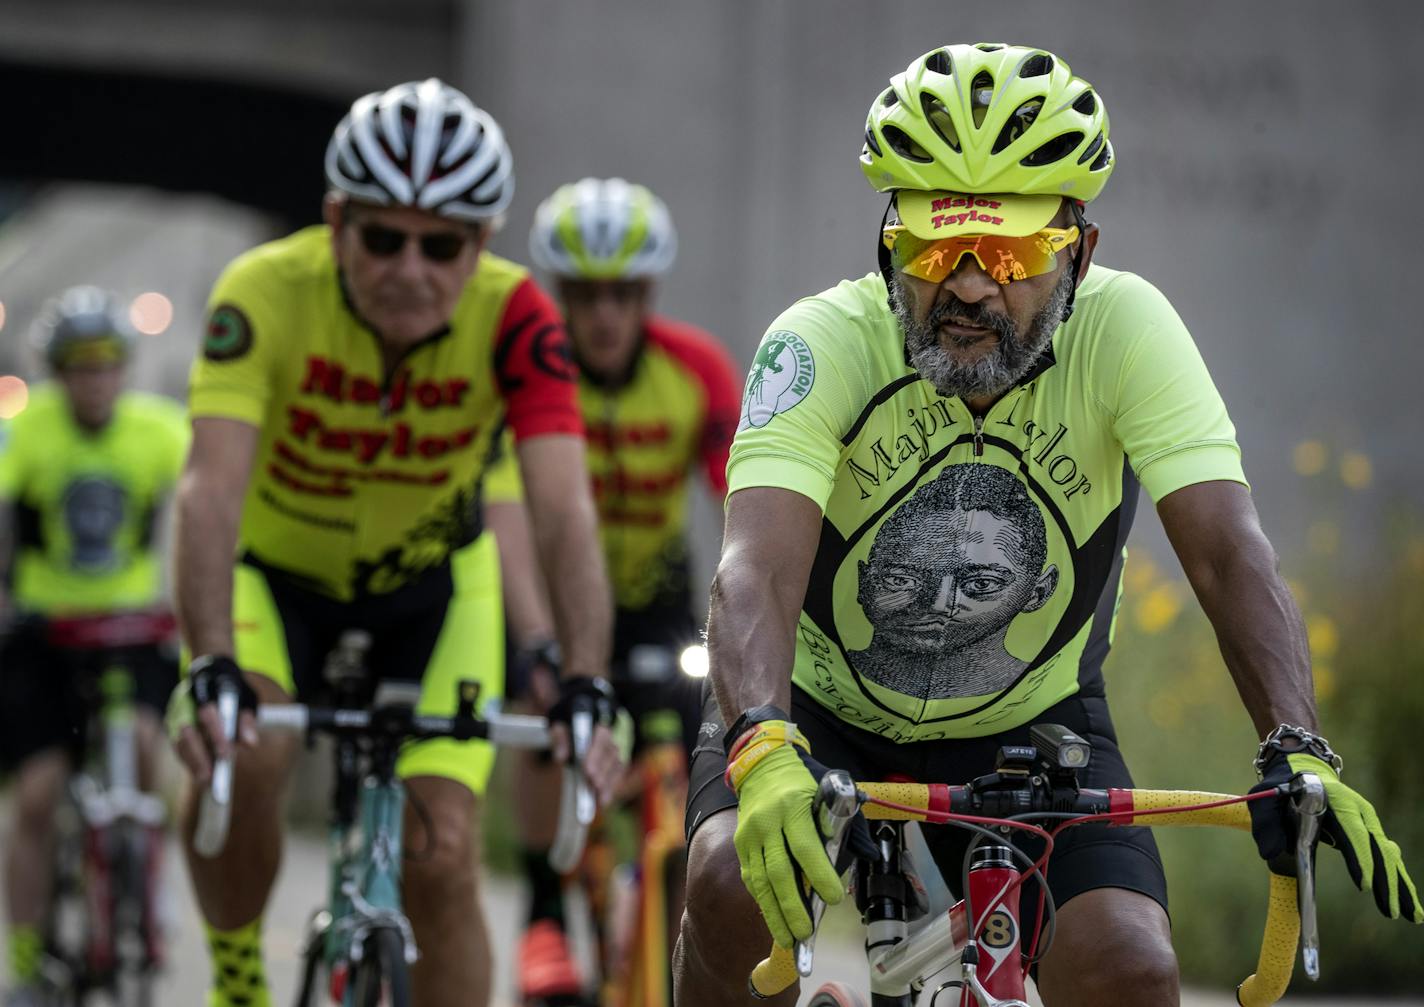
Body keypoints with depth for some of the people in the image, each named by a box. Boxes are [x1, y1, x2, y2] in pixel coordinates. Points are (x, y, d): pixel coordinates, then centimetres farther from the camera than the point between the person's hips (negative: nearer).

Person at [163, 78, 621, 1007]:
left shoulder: (513, 318, -27)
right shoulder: (266, 294, -30)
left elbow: (564, 511, -35)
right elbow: (213, 487, -40)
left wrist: (585, 691, -49)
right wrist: (212, 671, -54)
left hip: (430, 584, 1)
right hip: (276, 573, -1)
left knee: (443, 860, -10)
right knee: (240, 757, -30)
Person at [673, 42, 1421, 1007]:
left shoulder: (1124, 329, -22)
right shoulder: (826, 342, -25)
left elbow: (1226, 546, -30)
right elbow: (758, 569, -37)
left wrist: (1298, 752, -46)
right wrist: (764, 751, -57)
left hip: (1033, 729, 1)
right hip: (827, 718, -1)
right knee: (739, 882, -31)